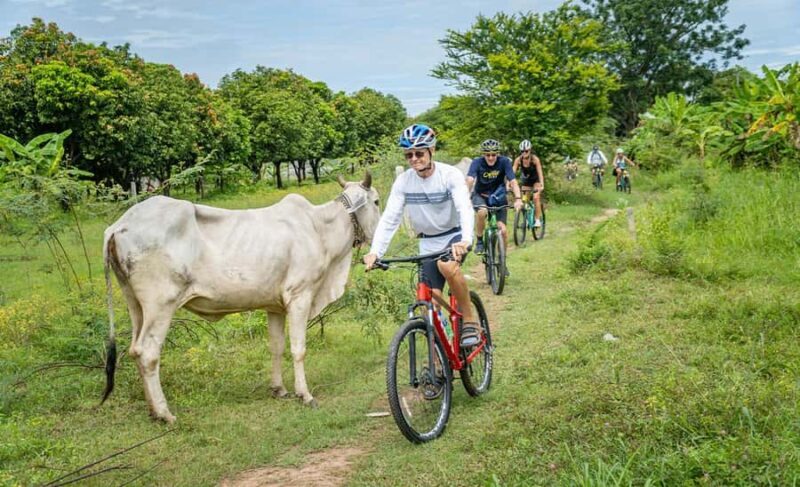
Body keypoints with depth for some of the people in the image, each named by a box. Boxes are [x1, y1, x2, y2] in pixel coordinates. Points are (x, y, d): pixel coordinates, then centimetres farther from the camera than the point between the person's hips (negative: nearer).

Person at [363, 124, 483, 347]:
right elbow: (389, 218, -14)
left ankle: (470, 320, -17)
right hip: (428, 243, 3)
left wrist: (465, 240, -50)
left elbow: (465, 209, -31)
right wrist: (375, 251, -29)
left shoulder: (450, 175, -18)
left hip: (454, 236, -3)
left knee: (447, 266, -36)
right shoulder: (403, 181, -9)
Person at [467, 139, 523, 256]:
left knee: (502, 230, -13)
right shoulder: (477, 162, -20)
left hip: (498, 197, 1)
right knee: (482, 212, -35)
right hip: (481, 196, -1)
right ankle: (480, 242, -12)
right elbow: (469, 180, -33)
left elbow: (513, 181, -27)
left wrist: (518, 199, -43)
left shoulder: (504, 162, -19)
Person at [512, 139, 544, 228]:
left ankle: (537, 219, -13)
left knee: (536, 198, -19)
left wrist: (542, 185, -45)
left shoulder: (535, 159, -29)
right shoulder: (518, 160, -23)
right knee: (524, 200, -2)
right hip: (525, 180, 3)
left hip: (535, 180, -3)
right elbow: (513, 172, -26)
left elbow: (540, 173, -33)